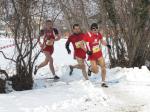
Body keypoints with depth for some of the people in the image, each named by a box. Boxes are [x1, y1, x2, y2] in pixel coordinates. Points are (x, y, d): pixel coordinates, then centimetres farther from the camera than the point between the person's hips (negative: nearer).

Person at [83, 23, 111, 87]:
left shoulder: (98, 34, -3)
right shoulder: (87, 35, -19)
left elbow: (102, 41, 15)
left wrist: (107, 45, -5)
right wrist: (87, 51, -29)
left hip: (99, 54, 4)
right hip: (92, 55, -4)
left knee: (103, 66, -8)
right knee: (96, 71, -3)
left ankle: (103, 82, 5)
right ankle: (91, 69, 34)